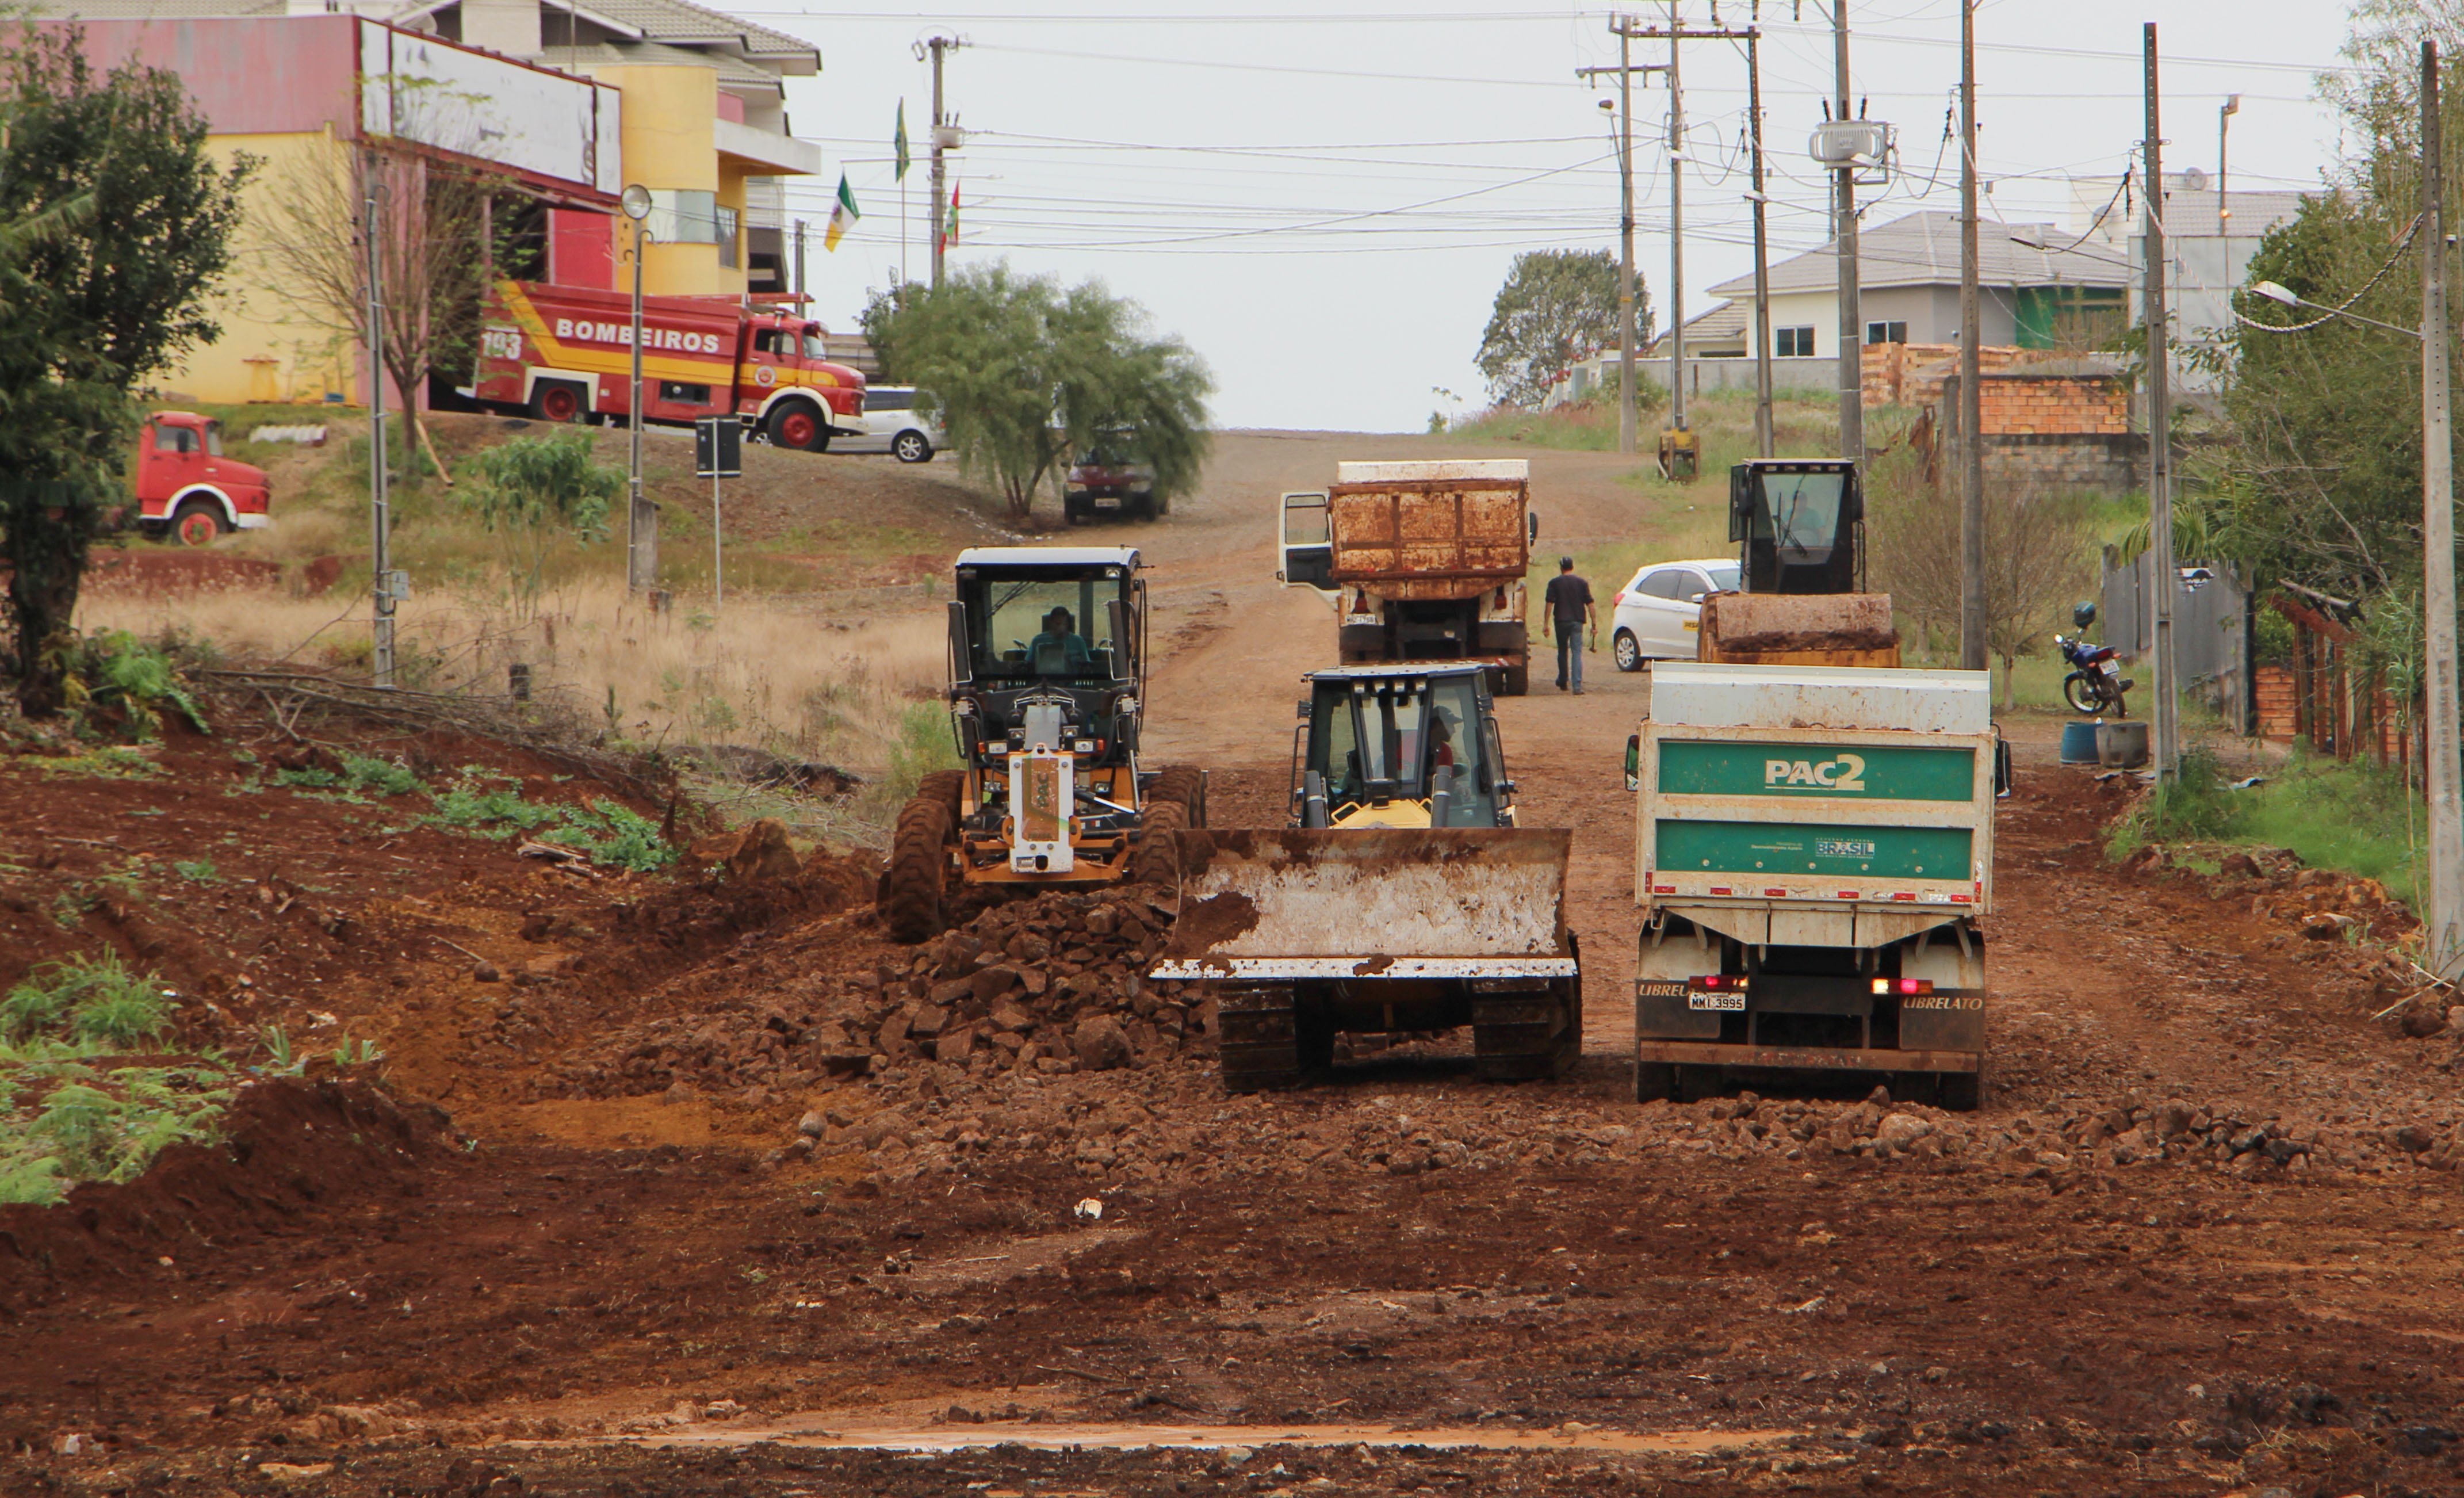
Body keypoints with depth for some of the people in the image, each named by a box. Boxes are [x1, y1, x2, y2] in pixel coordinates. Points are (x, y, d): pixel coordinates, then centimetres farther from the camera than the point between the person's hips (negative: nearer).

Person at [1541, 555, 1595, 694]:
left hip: (1561, 621, 0)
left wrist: (1546, 624, -4)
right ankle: (1577, 686, -14)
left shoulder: (1554, 583, 1)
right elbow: (1590, 604, 3)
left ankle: (1562, 682, 27)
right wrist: (1594, 623, 7)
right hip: (1577, 621, 0)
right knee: (1577, 653, -3)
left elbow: (1549, 604, -5)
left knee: (1562, 652, 18)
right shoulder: (1582, 583, 5)